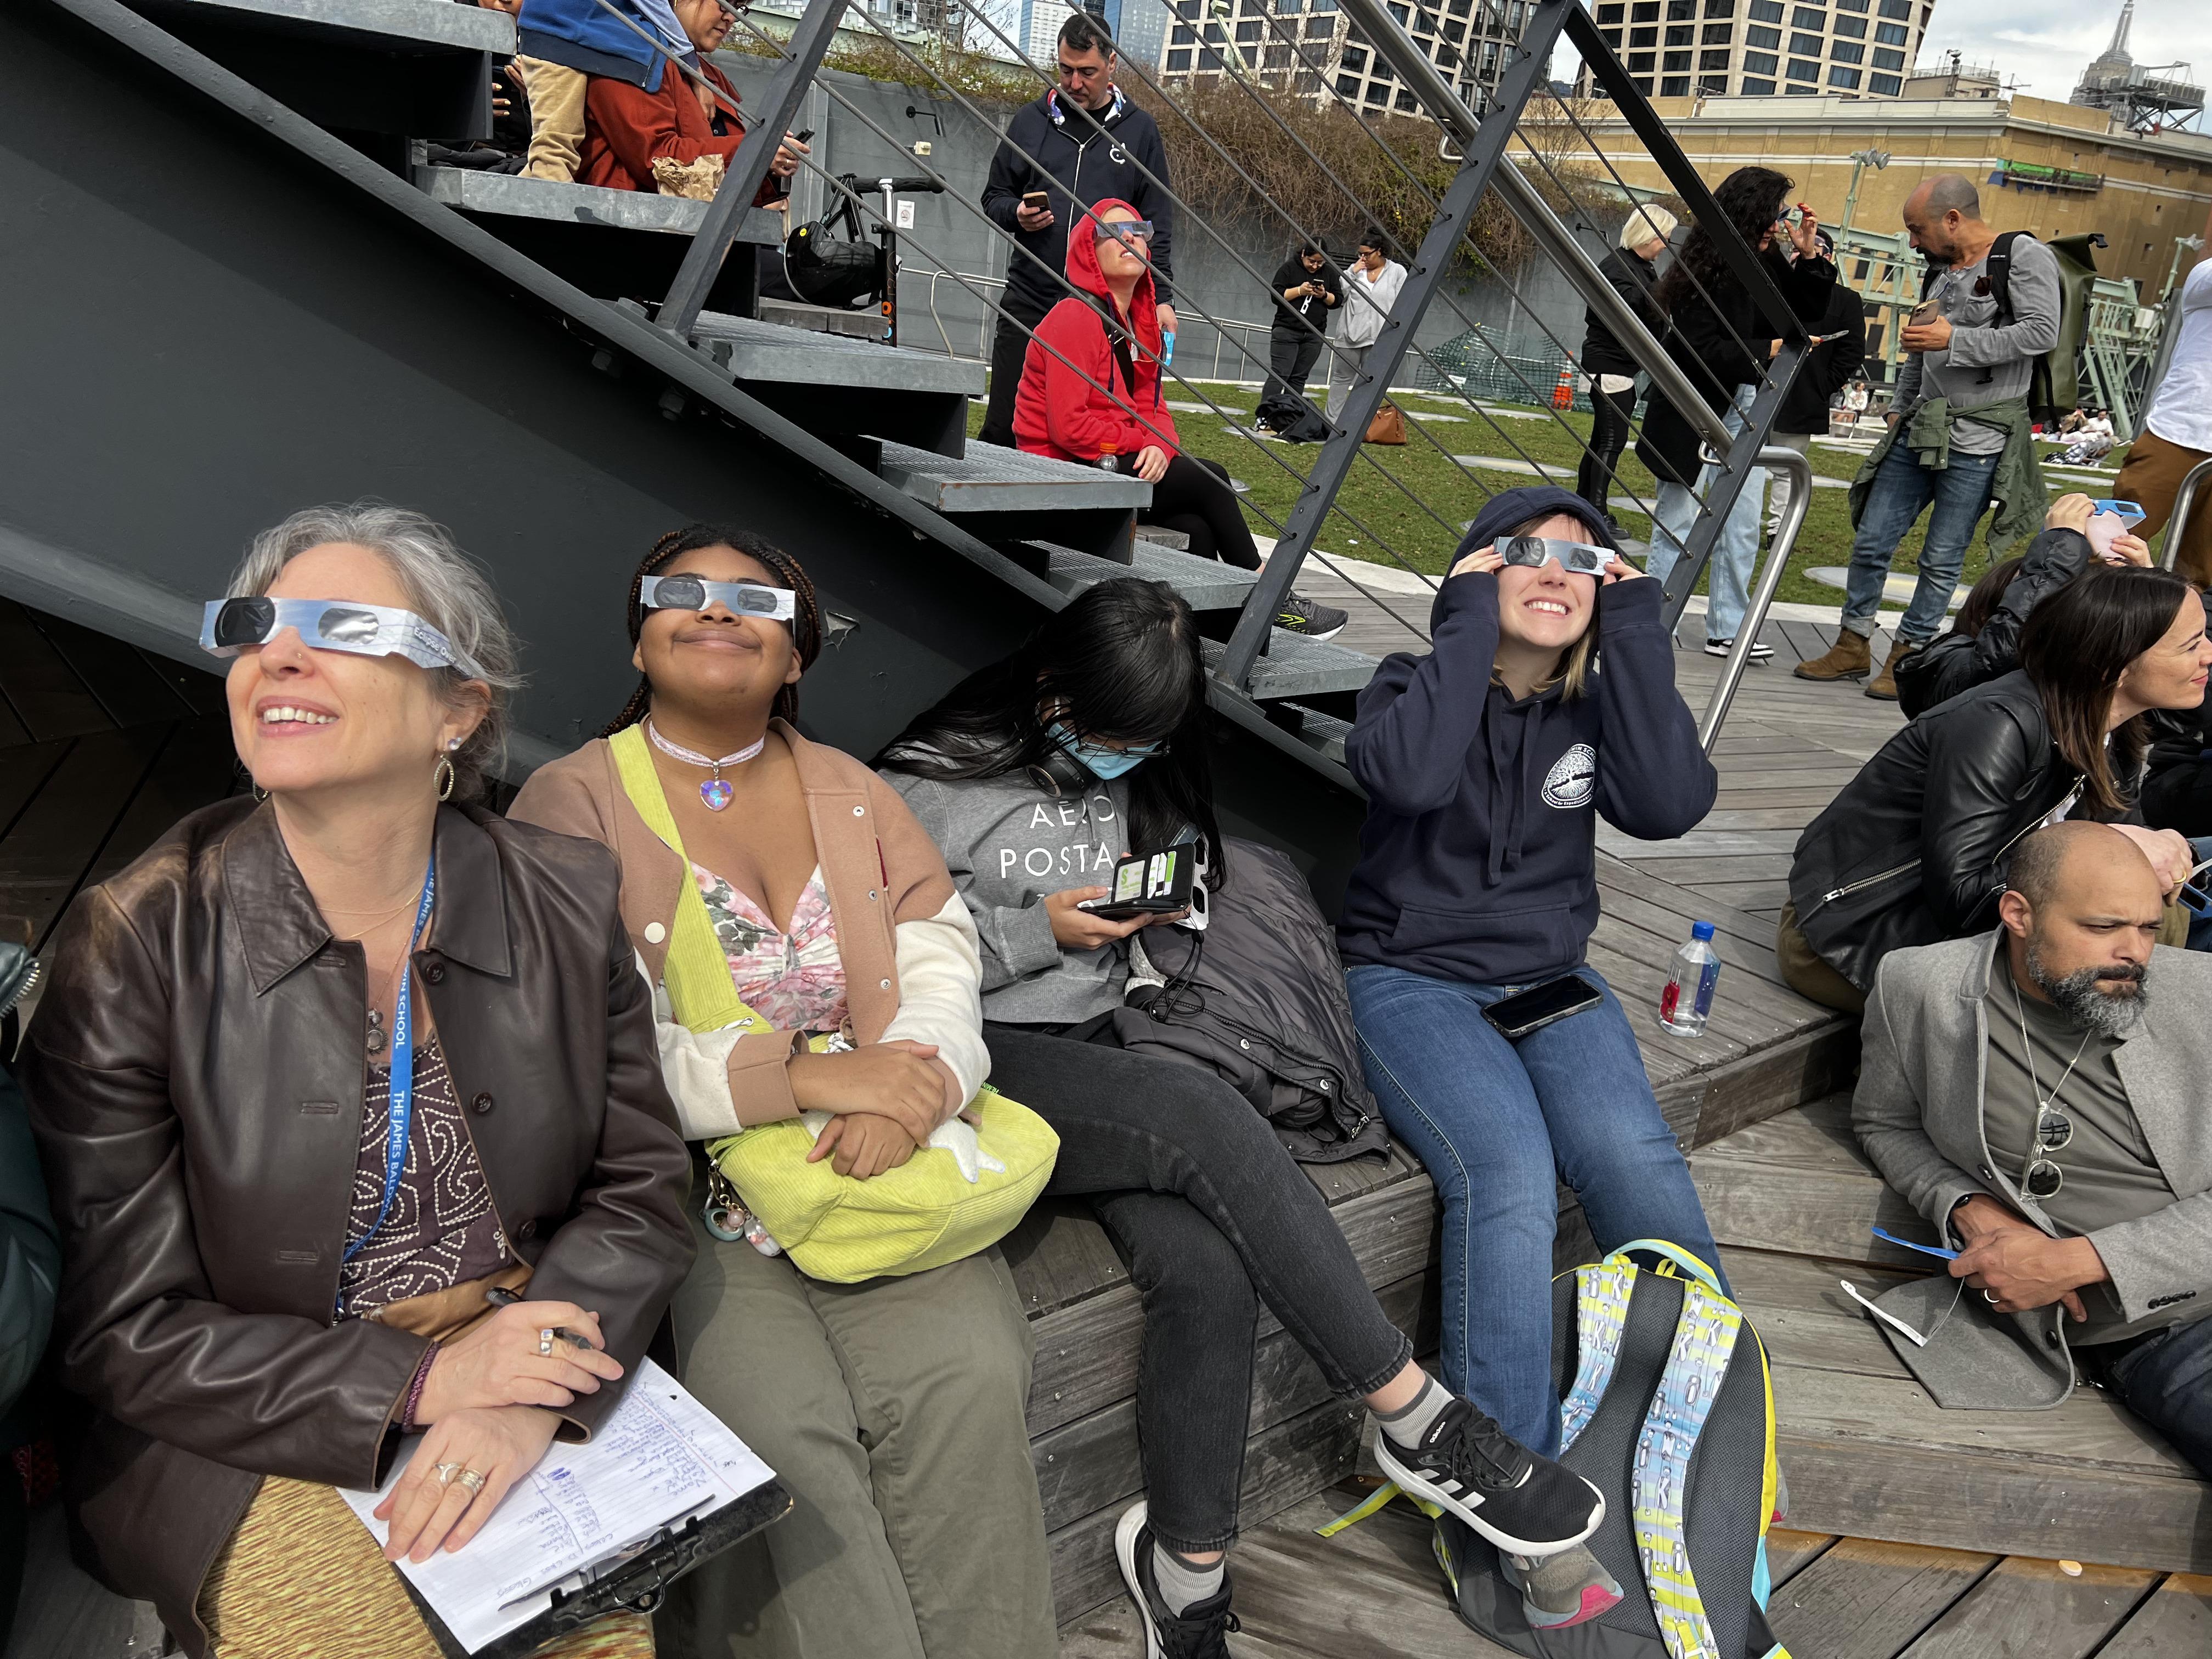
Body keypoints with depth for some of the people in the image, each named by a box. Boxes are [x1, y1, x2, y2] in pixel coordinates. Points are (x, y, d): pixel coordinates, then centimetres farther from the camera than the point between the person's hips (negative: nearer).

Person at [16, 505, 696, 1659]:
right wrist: (414, 1382, -18)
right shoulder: (134, 943, -11)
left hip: (542, 1383, 2)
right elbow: (121, 1328, -8)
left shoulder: (569, 905, -5)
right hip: (252, 1429, -1)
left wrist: (529, 1401, -17)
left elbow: (636, 1193, 0)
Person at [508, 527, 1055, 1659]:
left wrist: (908, 1095, -17)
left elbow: (940, 966, 5)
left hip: (877, 1169, 3)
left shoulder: (850, 792, 16)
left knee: (968, 1378, -21)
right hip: (677, 1186, -3)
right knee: (785, 1421, -25)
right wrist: (803, 1076, -20)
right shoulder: (572, 802, 1)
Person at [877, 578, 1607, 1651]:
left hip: (1094, 1050, 6)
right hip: (974, 1061, -5)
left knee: (1209, 1265, -27)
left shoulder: (1146, 780, 15)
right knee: (1201, 1113, -33)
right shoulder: (939, 778, -4)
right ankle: (1419, 1422, -23)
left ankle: (1184, 1570, -9)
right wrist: (1038, 931, -13)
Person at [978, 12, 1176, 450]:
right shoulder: (1029, 122, 10)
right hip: (1028, 302, 1)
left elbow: (1157, 222, 6)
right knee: (1002, 425, 1)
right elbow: (994, 197, 17)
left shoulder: (1139, 131, 7)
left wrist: (1160, 297, -3)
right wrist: (1017, 214, -7)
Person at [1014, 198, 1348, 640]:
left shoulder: (1140, 322, 15)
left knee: (1195, 530, -18)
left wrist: (1159, 446, -13)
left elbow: (1154, 407, 10)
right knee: (1208, 479, -15)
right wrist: (1141, 442, -10)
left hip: (1111, 468, 8)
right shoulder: (1076, 318, -13)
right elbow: (1068, 426, -20)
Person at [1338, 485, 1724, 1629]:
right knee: (1508, 1173, -29)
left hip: (1550, 982, 4)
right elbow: (1408, 777, -26)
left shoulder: (1596, 704, 9)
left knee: (1636, 1160, -24)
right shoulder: (1417, 683, 0)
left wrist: (1637, 631, -9)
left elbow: (1672, 804, -13)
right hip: (1408, 978, -3)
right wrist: (1467, 620, -15)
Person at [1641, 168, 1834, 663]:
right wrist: (1770, 350, -24)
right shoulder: (1708, 272, -16)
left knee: (1742, 527, 9)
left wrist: (1808, 255, 0)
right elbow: (1702, 351, -22)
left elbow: (1810, 311, 13)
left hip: (1747, 409, 8)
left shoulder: (1766, 262, 5)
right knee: (1682, 522, -1)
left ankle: (1727, 631, 17)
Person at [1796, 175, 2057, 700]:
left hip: (1979, 438, -7)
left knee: (1942, 558, -1)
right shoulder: (1943, 269, 16)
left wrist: (1955, 340, -20)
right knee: (1871, 540, 6)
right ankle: (1853, 647, 17)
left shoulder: (2025, 257, -6)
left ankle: (1909, 657, 10)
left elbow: (2041, 333, -17)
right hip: (1921, 426, 7)